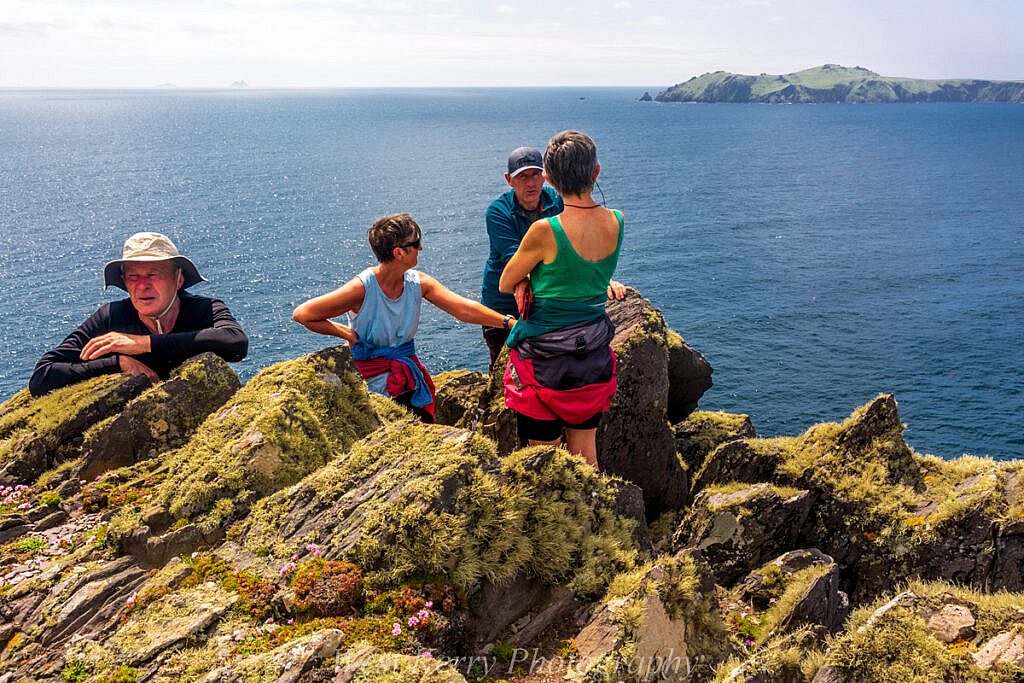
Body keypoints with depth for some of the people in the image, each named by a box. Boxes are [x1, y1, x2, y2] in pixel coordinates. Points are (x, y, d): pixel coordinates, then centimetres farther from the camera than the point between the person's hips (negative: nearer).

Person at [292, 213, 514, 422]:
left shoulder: (418, 283, -2)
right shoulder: (362, 288, -18)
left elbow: (464, 308, -7)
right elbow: (301, 314, -15)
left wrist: (509, 322, -15)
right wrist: (347, 333, -14)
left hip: (408, 368, 5)